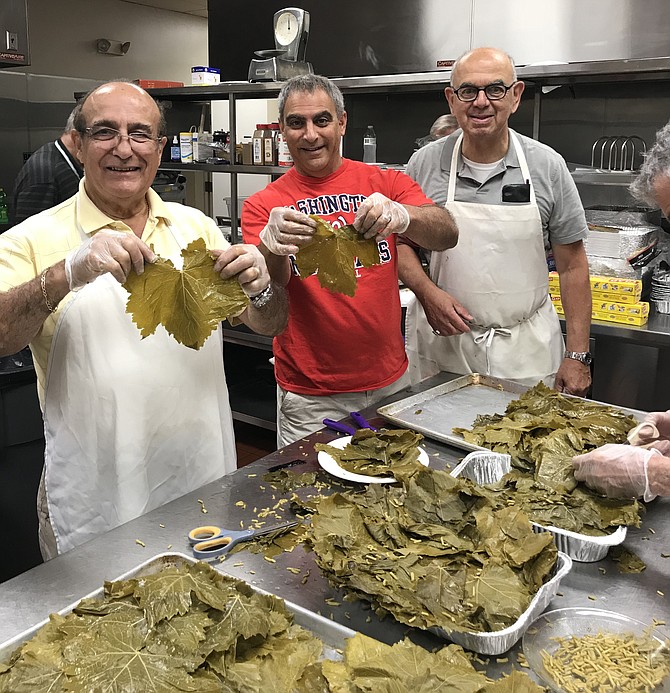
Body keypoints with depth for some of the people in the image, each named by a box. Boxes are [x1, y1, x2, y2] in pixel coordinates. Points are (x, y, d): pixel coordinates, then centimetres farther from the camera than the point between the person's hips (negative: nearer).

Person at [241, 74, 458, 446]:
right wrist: (271, 248, -37)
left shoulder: (385, 183, 2)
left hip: (390, 383, 2)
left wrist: (402, 215, -37)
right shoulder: (263, 206, -1)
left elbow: (448, 234, -14)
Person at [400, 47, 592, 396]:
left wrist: (578, 355, -3)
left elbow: (572, 266, 0)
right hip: (441, 342, 0)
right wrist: (427, 292, -13)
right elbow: (401, 241, 6)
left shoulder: (547, 166, -2)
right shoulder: (425, 163, -2)